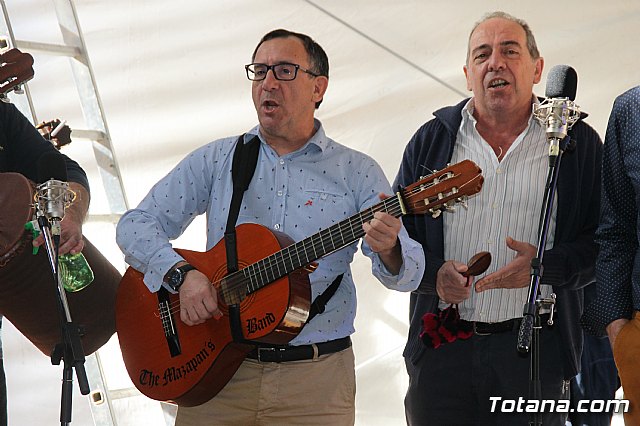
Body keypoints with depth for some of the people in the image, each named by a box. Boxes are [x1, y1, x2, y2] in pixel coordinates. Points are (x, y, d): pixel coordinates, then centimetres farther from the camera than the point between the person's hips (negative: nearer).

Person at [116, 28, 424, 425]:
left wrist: (388, 250, -31)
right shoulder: (216, 161, 6)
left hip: (317, 381, -1)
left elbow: (409, 273, -7)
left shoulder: (357, 172, 1)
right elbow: (136, 225, 2)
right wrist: (182, 272, -16)